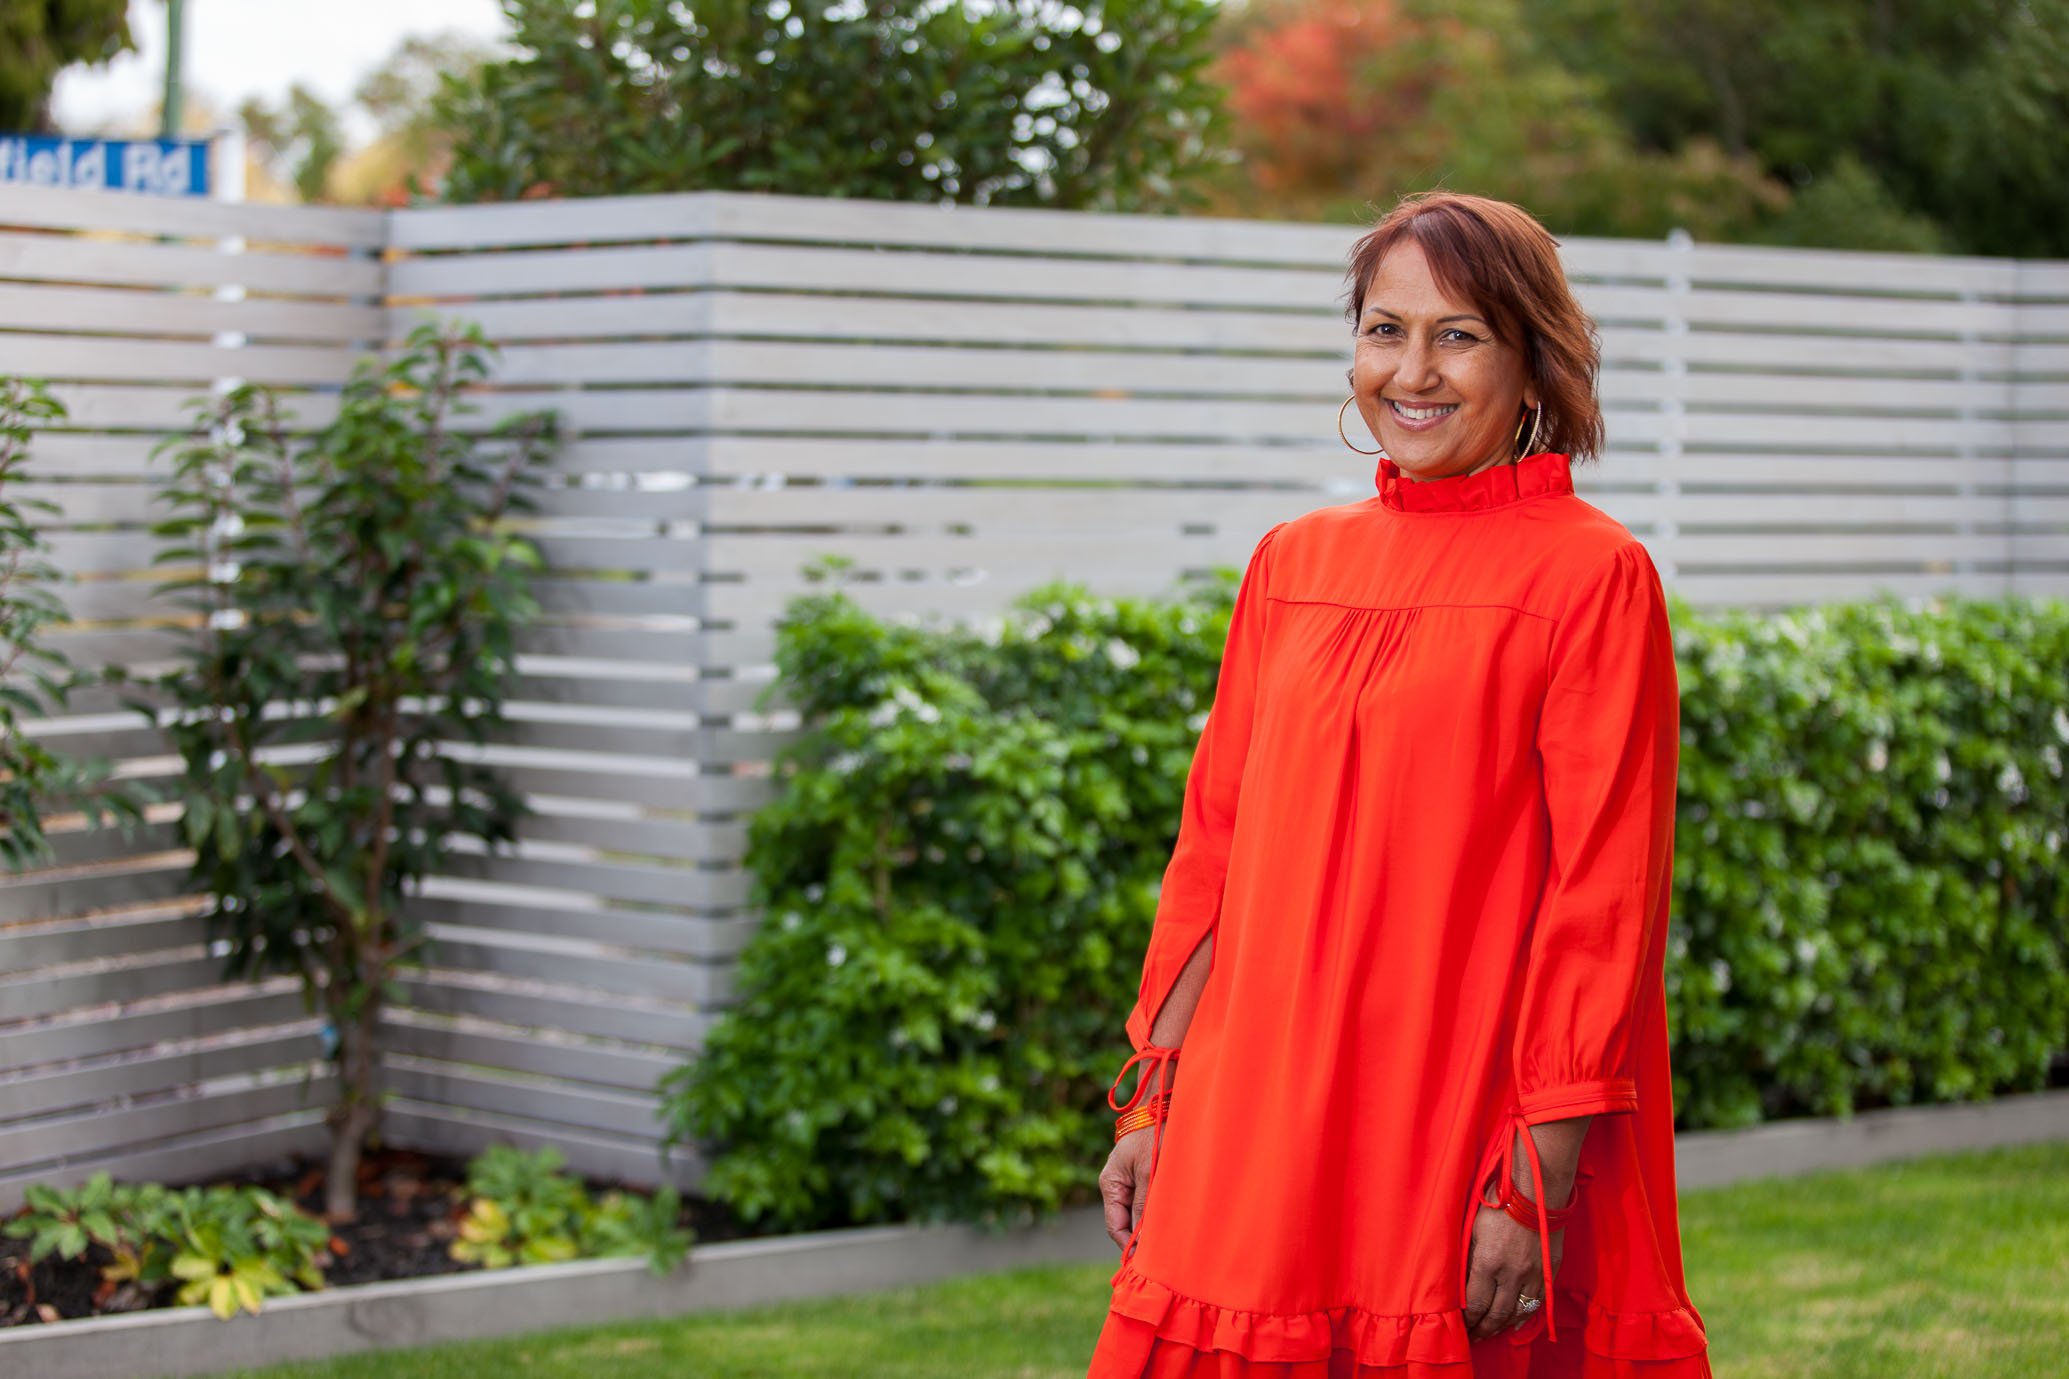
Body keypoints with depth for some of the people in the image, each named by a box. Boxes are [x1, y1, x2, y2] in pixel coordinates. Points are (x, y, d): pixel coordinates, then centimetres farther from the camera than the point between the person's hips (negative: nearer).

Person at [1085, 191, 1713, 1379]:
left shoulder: (1593, 576, -5)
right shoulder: (1293, 564, 10)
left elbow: (1604, 892, -9)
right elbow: (1217, 845, 14)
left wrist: (1538, 1179, -13)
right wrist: (1155, 1100, 10)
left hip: (1468, 1123, -4)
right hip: (1264, 1123, 5)